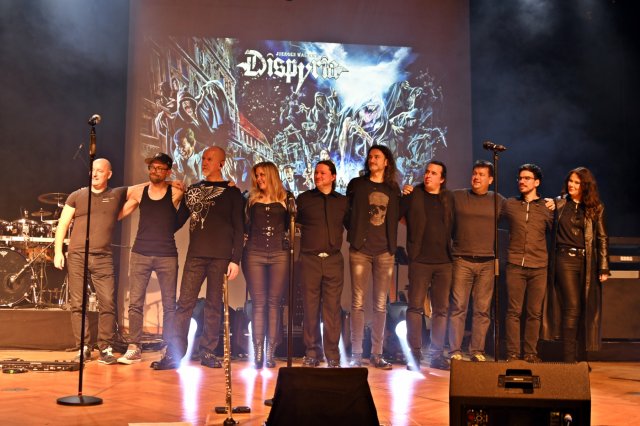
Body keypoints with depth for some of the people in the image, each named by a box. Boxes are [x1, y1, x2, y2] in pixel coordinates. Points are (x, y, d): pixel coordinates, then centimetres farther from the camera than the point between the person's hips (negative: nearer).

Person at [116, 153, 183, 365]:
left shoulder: (175, 192, 1)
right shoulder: (139, 192, 8)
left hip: (167, 255, -2)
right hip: (140, 253, 2)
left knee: (169, 304, 4)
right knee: (135, 302, -1)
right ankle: (134, 348, 5)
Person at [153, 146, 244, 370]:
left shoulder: (231, 192, 5)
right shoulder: (193, 190, 15)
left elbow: (238, 229, 1)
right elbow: (179, 219, 18)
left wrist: (236, 259, -6)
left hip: (220, 257, -2)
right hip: (195, 255, 2)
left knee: (214, 305, 2)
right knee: (185, 303, -3)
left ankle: (208, 352, 10)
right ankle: (174, 353, -2)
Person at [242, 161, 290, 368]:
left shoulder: (285, 199, 9)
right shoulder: (251, 199, 12)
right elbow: (243, 227, 9)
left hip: (279, 255, -1)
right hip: (254, 254, 1)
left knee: (274, 302, 0)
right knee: (258, 303, -2)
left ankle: (270, 352, 3)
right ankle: (258, 352, -1)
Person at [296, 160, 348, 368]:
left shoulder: (342, 201, 11)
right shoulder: (304, 199, 8)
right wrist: (299, 248, 5)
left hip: (334, 260, 1)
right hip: (310, 259, 0)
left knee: (332, 308, -1)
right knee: (310, 308, 2)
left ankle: (332, 355, 6)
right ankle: (312, 353, 11)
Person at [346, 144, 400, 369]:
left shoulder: (393, 189, 13)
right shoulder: (356, 185, 7)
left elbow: (395, 218, 16)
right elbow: (347, 213, 8)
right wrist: (355, 233, -1)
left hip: (385, 252, 2)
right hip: (360, 250, -2)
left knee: (380, 305, 4)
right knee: (358, 303, -2)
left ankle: (377, 354, 10)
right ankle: (356, 355, 3)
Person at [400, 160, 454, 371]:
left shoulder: (448, 198, 11)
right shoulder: (413, 195, 3)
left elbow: (452, 226, 15)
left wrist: (451, 252, 7)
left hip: (444, 261, 3)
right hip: (420, 260, -3)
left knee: (441, 309, 5)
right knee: (416, 307, -3)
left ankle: (437, 355, 13)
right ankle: (414, 354, 3)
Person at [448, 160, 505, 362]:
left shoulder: (498, 201, 11)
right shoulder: (456, 197, 8)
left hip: (487, 262, 1)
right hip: (462, 260, -1)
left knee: (483, 309, 2)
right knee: (458, 307, -4)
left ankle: (477, 351, 10)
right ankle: (455, 351, 1)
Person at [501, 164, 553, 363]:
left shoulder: (547, 207, 7)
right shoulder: (509, 204, 7)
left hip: (539, 267, 1)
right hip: (515, 265, 0)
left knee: (534, 313, 5)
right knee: (513, 311, -1)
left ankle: (531, 353, 14)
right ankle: (512, 353, 5)